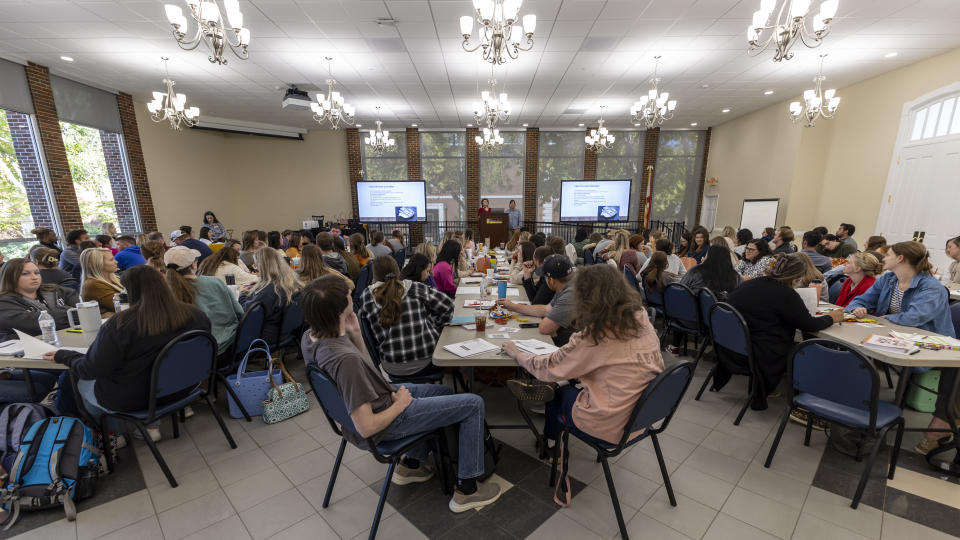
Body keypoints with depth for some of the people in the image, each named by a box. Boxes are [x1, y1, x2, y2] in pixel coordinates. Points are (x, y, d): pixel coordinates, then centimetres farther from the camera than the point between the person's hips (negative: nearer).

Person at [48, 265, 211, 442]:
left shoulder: (119, 325, -26)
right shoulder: (195, 314, -17)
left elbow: (90, 370, -13)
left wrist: (62, 355, 5)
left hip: (131, 401, -4)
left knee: (82, 383, 24)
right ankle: (149, 423, 21)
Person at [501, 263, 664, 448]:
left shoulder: (594, 336, -26)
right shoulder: (642, 319, -7)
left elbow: (546, 368, -15)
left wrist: (516, 353, 4)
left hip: (610, 428, -6)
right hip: (643, 417, 6)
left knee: (557, 392, 19)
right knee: (573, 388, 24)